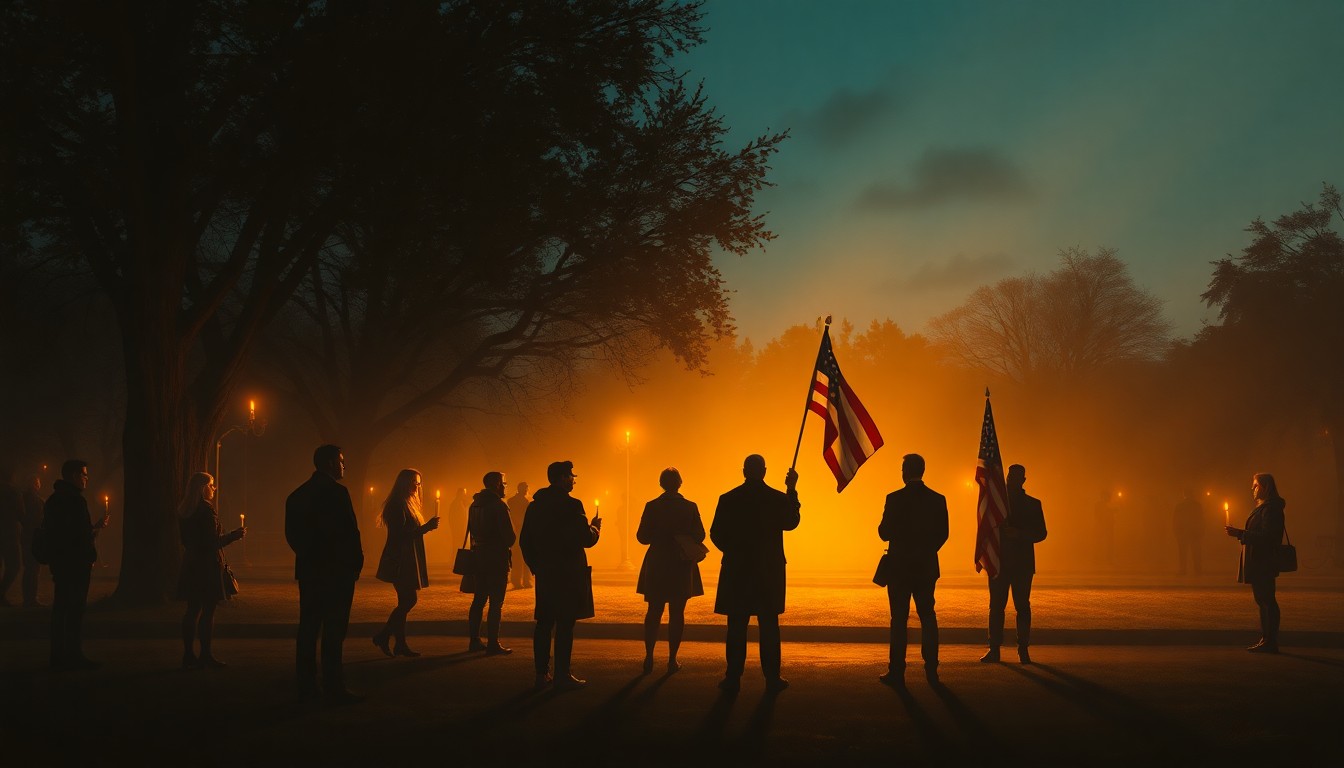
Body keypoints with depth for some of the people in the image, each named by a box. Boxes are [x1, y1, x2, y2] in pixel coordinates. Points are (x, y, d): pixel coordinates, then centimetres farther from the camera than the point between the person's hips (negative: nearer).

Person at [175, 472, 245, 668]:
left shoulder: (184, 510, 10)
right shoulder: (206, 509, -15)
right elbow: (213, 541, -17)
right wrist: (234, 535, -4)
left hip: (191, 564, 8)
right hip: (208, 565, -8)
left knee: (193, 609, 11)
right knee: (208, 610, -2)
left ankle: (188, 654, 12)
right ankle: (205, 655, 0)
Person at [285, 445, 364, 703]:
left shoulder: (297, 495, 10)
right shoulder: (336, 492, -13)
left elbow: (292, 534, 12)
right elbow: (350, 532, -16)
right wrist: (356, 561, -3)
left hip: (308, 571, 7)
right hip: (337, 571, -7)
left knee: (309, 628, 11)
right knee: (333, 632, -6)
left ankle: (306, 684, 14)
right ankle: (334, 688, -5)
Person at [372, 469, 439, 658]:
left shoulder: (408, 504, 19)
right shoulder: (398, 505, -13)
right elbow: (400, 534, -21)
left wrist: (426, 526, 11)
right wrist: (426, 527, -21)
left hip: (407, 562, 10)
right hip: (400, 562, -10)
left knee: (405, 602, 8)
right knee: (409, 600, -11)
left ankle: (400, 644, 9)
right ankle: (383, 637, -5)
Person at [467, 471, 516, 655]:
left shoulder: (474, 504, 10)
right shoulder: (498, 505, -15)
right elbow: (510, 536, -17)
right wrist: (508, 543, 3)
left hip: (478, 556, 8)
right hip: (497, 558, -8)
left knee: (479, 600, 13)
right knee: (496, 603, -4)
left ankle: (475, 640, 17)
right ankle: (493, 644, -5)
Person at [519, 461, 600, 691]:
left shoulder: (535, 506, 7)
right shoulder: (572, 506, -14)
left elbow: (525, 540, 11)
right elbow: (586, 539, -15)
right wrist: (595, 527, 5)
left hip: (544, 574, 6)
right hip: (568, 573, -6)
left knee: (544, 623, 10)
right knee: (565, 624, -3)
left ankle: (542, 673, 14)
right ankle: (562, 675, -1)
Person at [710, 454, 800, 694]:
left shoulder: (728, 499, -4)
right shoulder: (778, 498, -5)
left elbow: (716, 534, 0)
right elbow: (791, 522, 12)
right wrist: (792, 491, 15)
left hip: (736, 569, 0)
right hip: (769, 570, 0)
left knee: (736, 625, 5)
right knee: (769, 625, 5)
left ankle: (733, 677, 5)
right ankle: (772, 678, 6)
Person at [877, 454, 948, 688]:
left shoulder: (895, 498, -11)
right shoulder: (938, 499, 1)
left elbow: (885, 533, -10)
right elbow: (942, 534, 5)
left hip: (899, 566, -4)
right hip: (926, 567, 4)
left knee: (899, 618, -1)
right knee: (927, 617, 11)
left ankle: (897, 672, 0)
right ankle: (931, 670, 12)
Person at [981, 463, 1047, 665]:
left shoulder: (1032, 504, 8)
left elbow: (1041, 533, 2)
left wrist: (1019, 534, -13)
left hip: (1022, 563, -1)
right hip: (999, 562, 1)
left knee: (1022, 607, -2)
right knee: (996, 606, -1)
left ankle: (1023, 650, 2)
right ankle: (994, 649, 1)